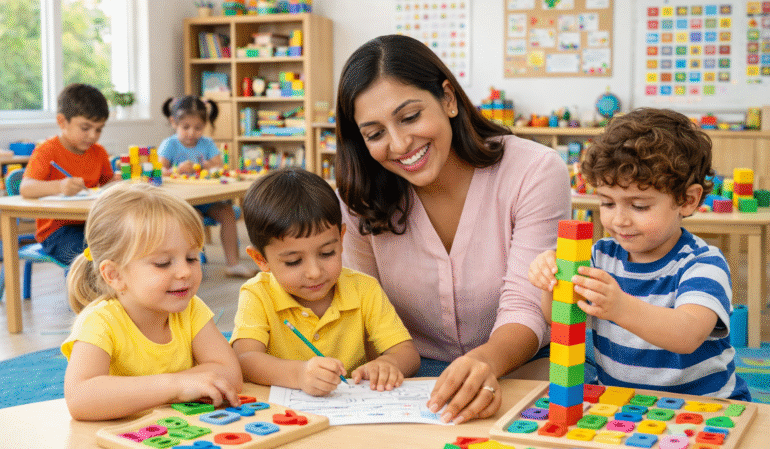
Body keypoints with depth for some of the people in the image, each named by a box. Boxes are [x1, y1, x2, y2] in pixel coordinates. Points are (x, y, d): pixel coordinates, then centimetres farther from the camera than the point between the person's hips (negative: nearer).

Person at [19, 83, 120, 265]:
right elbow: (25, 188, -22)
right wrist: (59, 186, -42)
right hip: (56, 231, -6)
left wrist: (115, 182, -4)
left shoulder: (99, 153, 12)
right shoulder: (47, 152, -8)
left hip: (91, 226, 6)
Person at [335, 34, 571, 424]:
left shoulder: (535, 173, -15)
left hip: (517, 372, -2)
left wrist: (486, 361, -43)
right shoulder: (365, 198, -4)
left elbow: (525, 308, -21)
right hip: (414, 377, 2)